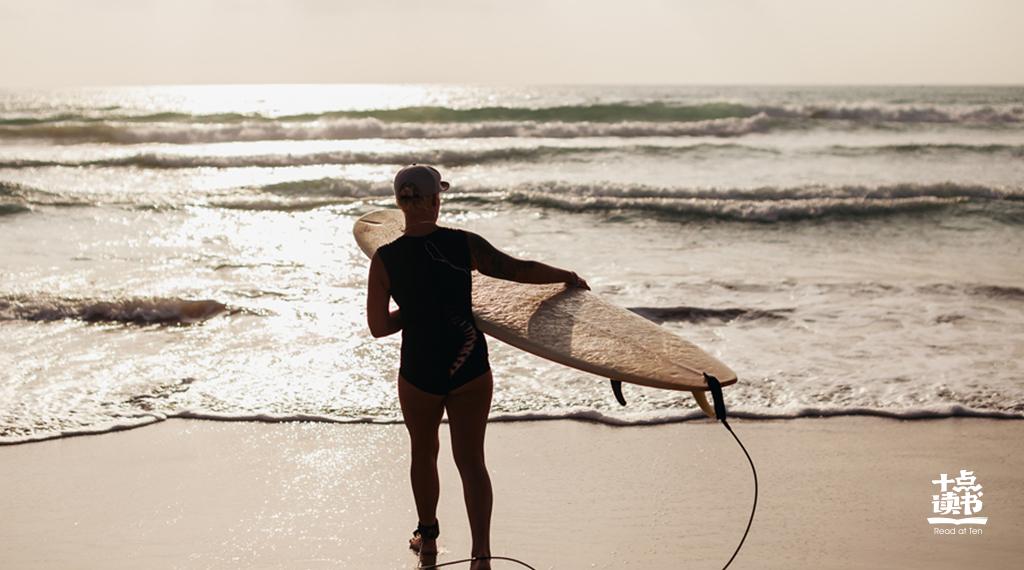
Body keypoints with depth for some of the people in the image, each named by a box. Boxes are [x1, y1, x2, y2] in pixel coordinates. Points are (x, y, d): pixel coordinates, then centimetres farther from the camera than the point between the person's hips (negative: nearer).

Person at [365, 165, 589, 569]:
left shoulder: (384, 259, -10)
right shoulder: (464, 244, -11)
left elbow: (378, 327, -7)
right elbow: (521, 270, -4)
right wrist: (568, 277, 12)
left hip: (419, 373, 1)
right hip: (470, 371, 0)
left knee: (423, 452, 23)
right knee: (471, 461, 9)